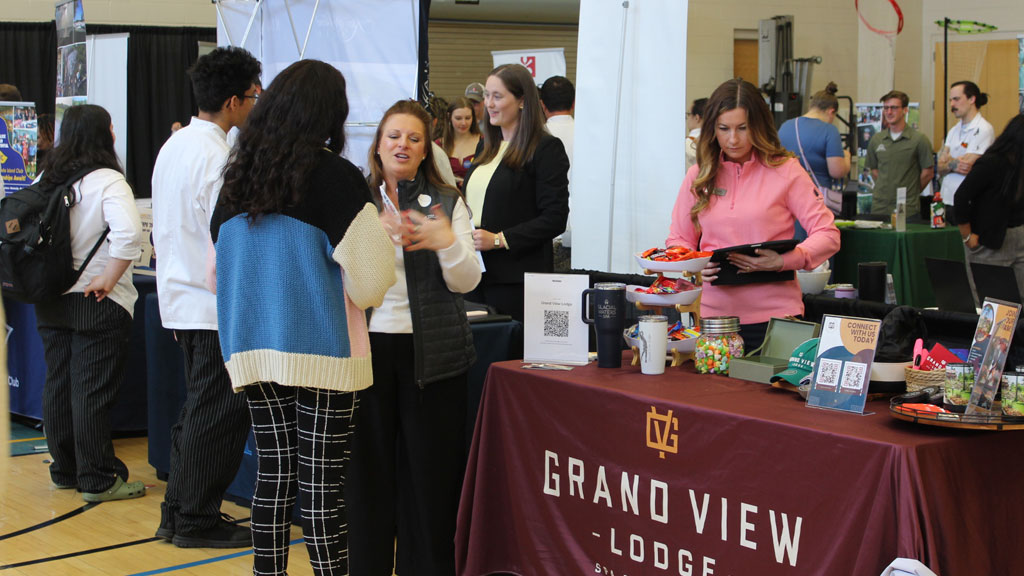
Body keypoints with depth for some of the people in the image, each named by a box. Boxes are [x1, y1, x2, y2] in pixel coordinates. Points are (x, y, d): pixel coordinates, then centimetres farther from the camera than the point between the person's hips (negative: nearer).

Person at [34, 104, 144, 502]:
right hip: (96, 304, -7)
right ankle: (97, 480, 2)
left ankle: (64, 470, 24)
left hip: (51, 301, 7)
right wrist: (109, 279, -18)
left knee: (57, 386, 13)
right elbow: (128, 233, -28)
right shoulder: (108, 181, -13)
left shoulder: (47, 180, 8)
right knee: (92, 391, -3)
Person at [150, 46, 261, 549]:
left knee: (199, 408, 17)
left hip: (179, 297, 10)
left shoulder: (174, 145, 12)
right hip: (215, 304, -10)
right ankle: (197, 521, 6)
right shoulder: (217, 155, -17)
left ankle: (177, 512, 24)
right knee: (218, 414, -1)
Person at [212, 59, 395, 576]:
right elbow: (368, 281, -11)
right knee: (322, 487, -2)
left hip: (253, 348, 6)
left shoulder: (238, 178, 9)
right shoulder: (336, 176, -9)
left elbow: (217, 271, 16)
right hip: (320, 351, -5)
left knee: (273, 477, 12)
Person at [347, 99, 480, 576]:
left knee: (429, 468, 2)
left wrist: (448, 242, -20)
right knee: (368, 467, 4)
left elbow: (466, 282, 0)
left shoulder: (448, 202, 7)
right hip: (367, 345, 0)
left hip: (431, 353, 0)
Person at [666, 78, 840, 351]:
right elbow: (679, 239, 16)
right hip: (714, 314, 2)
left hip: (773, 315, -2)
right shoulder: (698, 177, 9)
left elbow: (828, 236, -3)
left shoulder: (785, 171, -1)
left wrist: (783, 261, -20)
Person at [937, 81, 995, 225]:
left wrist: (949, 161, 2)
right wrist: (953, 165, -12)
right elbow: (940, 169, 7)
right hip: (947, 202, 7)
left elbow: (967, 165, -15)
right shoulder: (954, 130, 16)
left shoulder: (983, 129, -8)